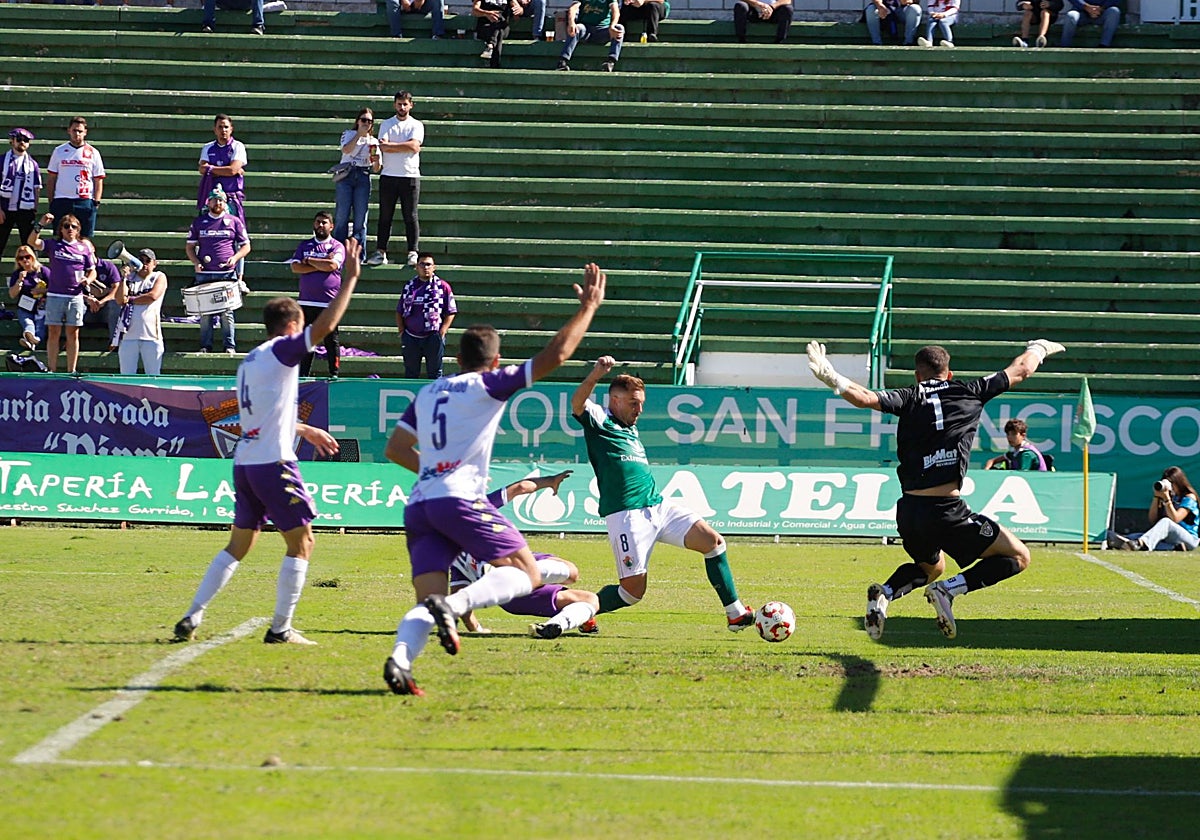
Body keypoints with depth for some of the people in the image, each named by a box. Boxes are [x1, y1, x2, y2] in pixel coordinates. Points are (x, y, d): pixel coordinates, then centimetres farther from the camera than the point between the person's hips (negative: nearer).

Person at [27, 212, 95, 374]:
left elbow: (92, 271, 15)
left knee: (73, 334, 3)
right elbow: (32, 242, -7)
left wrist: (88, 279, -7)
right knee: (53, 333, 0)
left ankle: (71, 371, 8)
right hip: (54, 296, -1)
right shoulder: (53, 245, 7)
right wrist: (40, 225, -18)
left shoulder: (84, 248, 10)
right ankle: (52, 370, 3)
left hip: (75, 298, 1)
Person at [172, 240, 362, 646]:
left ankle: (192, 619, 8)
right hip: (273, 462, -8)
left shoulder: (250, 360, 19)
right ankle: (281, 628, -3)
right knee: (301, 543, -1)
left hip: (244, 463, 8)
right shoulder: (280, 351, -7)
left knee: (238, 545, 14)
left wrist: (306, 430, 41)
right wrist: (350, 280, -14)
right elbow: (324, 326, -20)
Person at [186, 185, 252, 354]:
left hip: (227, 274, -2)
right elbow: (189, 246, 15)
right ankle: (205, 345, 7)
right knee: (204, 312, 2)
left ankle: (230, 345, 1)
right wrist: (196, 262, -3)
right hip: (204, 274, 2)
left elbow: (246, 246, 10)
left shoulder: (234, 221, 7)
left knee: (226, 312, -3)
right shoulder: (199, 222, 12)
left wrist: (235, 258, -8)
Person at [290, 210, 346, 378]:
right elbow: (295, 267, 1)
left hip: (329, 302, -3)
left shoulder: (337, 246, 4)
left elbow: (332, 265, -15)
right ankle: (303, 375, 10)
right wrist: (321, 265, -7)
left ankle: (334, 373, 3)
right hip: (307, 302, 3)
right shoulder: (304, 245, 15)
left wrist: (309, 260, -3)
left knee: (331, 341, -2)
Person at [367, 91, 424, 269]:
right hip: (388, 176, 1)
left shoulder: (416, 125, 6)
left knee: (410, 216, -2)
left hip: (410, 176, -1)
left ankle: (413, 253, -2)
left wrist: (390, 145, -9)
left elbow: (414, 146, -10)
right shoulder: (386, 124, 10)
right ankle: (380, 253, 3)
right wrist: (405, 147, -10)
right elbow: (383, 147, -4)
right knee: (385, 216, 2)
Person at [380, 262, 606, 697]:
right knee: (526, 574, -3)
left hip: (418, 505, 6)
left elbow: (394, 449, 26)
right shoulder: (489, 384, 5)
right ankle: (453, 605, -29)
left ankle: (400, 657, -28)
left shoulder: (428, 392, 22)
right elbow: (554, 355, 1)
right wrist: (588, 307, 10)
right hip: (460, 498, -6)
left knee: (428, 600, 3)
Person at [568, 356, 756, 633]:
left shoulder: (631, 429, 23)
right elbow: (577, 403, -23)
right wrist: (596, 375, -40)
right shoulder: (599, 421, -1)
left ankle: (735, 614, 3)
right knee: (633, 589, -12)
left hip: (658, 506, 8)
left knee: (713, 541, -2)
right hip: (626, 514, -8)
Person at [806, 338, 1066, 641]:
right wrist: (1037, 349, 41)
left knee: (931, 567, 33)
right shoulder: (969, 392, 7)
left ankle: (884, 593, 2)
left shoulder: (909, 398, 6)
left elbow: (866, 398, -12)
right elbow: (1021, 370, 21)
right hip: (947, 511, -4)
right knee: (1018, 557, 10)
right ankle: (949, 589, -10)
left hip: (908, 513, 4)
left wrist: (833, 379, -1)